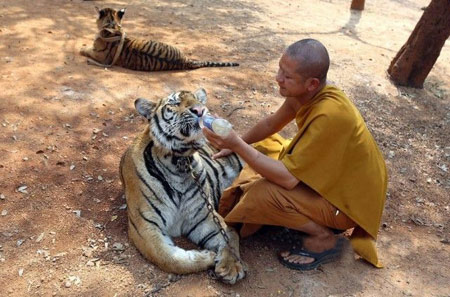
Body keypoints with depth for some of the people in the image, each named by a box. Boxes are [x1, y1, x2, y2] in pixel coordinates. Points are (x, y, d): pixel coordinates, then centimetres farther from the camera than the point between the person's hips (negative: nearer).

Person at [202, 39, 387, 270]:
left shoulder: (329, 115, -36)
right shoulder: (306, 94, -11)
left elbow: (288, 178, -35)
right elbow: (271, 124, 9)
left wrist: (238, 145, -35)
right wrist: (236, 145, 7)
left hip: (348, 199, -8)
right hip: (330, 172, 9)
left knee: (263, 194, -27)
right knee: (262, 146, 13)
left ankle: (325, 239, -5)